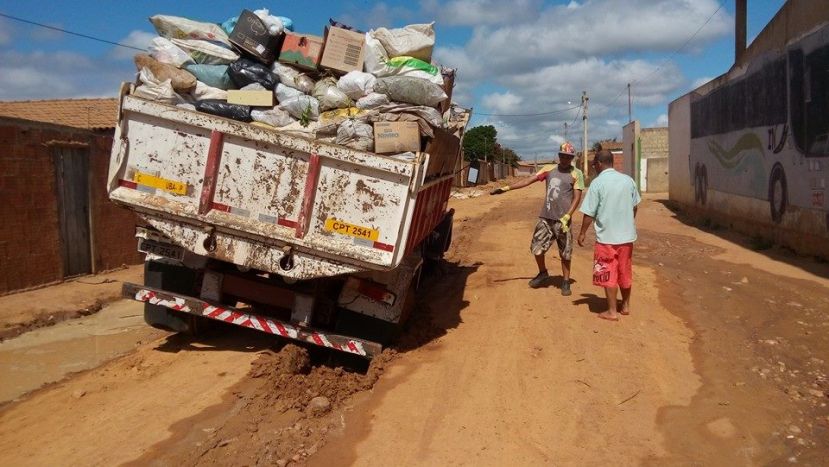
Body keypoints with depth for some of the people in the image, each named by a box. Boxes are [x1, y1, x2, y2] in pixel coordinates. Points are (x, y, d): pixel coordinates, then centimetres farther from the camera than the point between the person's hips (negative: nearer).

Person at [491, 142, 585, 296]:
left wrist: (566, 217, -19)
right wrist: (506, 188, -5)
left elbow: (577, 198, -8)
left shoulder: (576, 174, -3)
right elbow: (530, 179, 3)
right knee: (536, 248, 6)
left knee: (565, 253, 4)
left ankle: (565, 282, 19)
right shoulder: (549, 169, 7)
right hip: (545, 217, 4)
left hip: (562, 219, -4)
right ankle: (543, 274, 29)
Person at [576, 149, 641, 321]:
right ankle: (625, 306, 31)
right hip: (627, 235, 5)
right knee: (625, 272, 18)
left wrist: (582, 233, 0)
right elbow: (634, 206, 13)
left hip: (607, 236, -5)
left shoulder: (597, 183, -13)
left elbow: (589, 213, -12)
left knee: (608, 274, 5)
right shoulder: (628, 180, 2)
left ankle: (612, 311, 9)